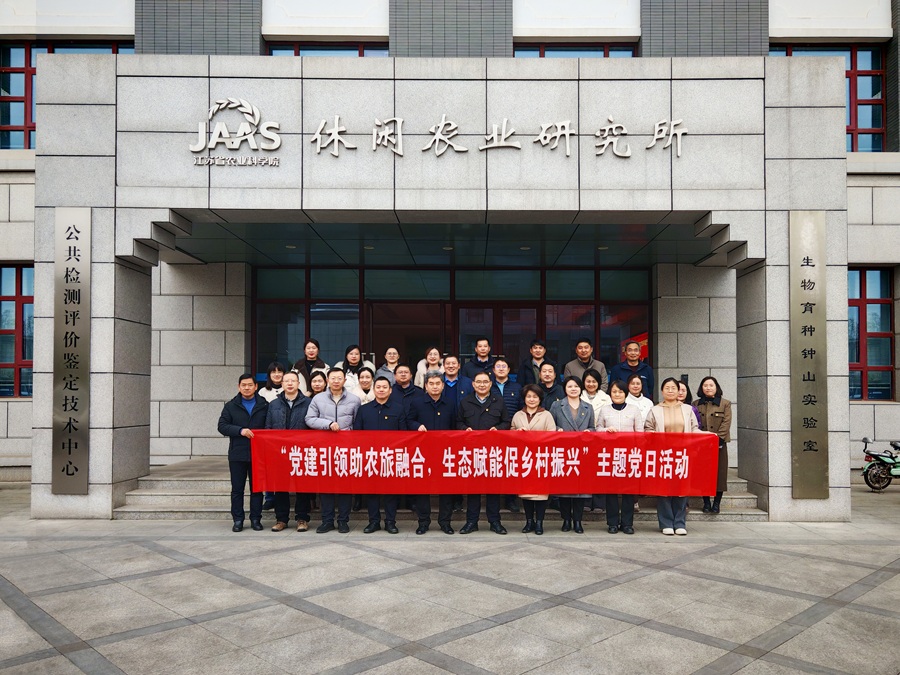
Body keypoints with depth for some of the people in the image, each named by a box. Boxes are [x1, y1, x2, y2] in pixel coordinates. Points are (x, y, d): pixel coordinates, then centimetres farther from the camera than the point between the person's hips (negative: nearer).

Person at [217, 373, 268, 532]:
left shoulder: (264, 405, 4)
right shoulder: (230, 406, 7)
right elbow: (222, 426, -1)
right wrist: (240, 430, -15)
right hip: (237, 455, 1)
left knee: (257, 488, 6)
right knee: (237, 489, 6)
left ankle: (256, 519, 15)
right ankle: (238, 520, 14)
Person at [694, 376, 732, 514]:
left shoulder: (725, 404, 5)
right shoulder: (696, 404, 11)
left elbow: (726, 423, -4)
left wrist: (718, 438, -14)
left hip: (719, 444, -1)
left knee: (719, 473, -1)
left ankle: (716, 503, 7)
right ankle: (706, 502, 10)